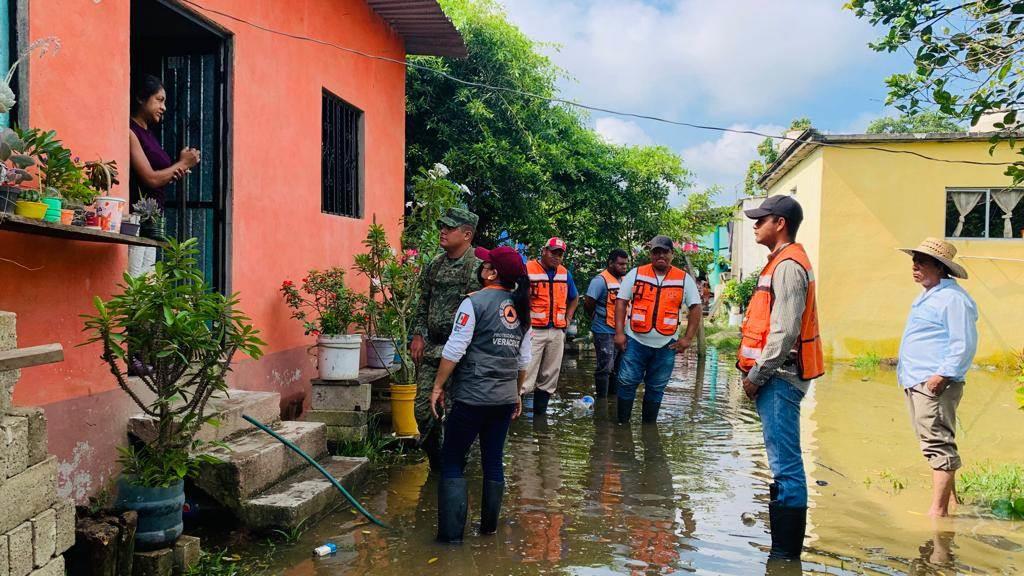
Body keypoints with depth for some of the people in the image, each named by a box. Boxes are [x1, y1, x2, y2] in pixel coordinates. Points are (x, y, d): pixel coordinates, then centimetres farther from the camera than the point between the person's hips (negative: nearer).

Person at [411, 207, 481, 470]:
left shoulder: (479, 267, -10)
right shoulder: (435, 266, 11)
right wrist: (418, 335, 8)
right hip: (430, 350, 7)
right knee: (423, 409, 8)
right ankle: (435, 461, 28)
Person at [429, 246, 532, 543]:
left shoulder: (475, 302, -11)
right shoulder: (521, 308, 8)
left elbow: (454, 350, -15)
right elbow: (523, 359, 13)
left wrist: (437, 387, -6)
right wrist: (517, 393, 23)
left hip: (472, 397, -6)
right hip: (505, 398, 6)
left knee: (452, 460, 4)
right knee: (493, 460, 16)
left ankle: (451, 532, 1)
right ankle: (489, 526, 26)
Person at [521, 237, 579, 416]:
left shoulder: (565, 274, 12)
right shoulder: (527, 269, -8)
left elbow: (574, 298, 26)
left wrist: (568, 318, 14)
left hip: (557, 332, 6)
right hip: (533, 330, -6)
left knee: (549, 377, 12)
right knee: (526, 375, -10)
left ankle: (540, 412, 24)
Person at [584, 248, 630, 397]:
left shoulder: (624, 280, 11)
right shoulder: (600, 280, -14)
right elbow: (588, 304, -14)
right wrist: (597, 319, 1)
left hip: (621, 331, 8)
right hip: (605, 331, -8)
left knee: (617, 367, 15)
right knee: (605, 367, -6)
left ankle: (614, 396, 27)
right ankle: (601, 398, 1)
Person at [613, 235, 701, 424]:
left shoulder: (684, 279, 3)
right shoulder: (636, 274, 1)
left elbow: (695, 307, 5)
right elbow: (621, 302, 1)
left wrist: (688, 338, -3)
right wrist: (619, 333, -7)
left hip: (666, 344, 1)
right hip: (635, 340, -1)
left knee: (656, 388, 9)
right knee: (627, 383, 0)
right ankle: (622, 423, 12)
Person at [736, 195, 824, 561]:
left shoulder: (788, 266, -13)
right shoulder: (781, 263, 19)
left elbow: (784, 332, -21)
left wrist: (757, 376, -14)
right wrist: (756, 373, 17)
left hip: (780, 379, -11)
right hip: (776, 378, 11)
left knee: (785, 465, -6)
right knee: (783, 463, 14)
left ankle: (786, 552, 0)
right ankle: (783, 546, 23)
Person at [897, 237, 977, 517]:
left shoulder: (953, 297, -13)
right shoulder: (927, 296, 19)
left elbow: (965, 344, -18)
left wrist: (942, 375, -22)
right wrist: (907, 373, 20)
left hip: (935, 385, -10)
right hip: (915, 383, 10)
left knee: (938, 445, -7)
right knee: (934, 445, 16)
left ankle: (938, 510, -3)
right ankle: (948, 497, 26)